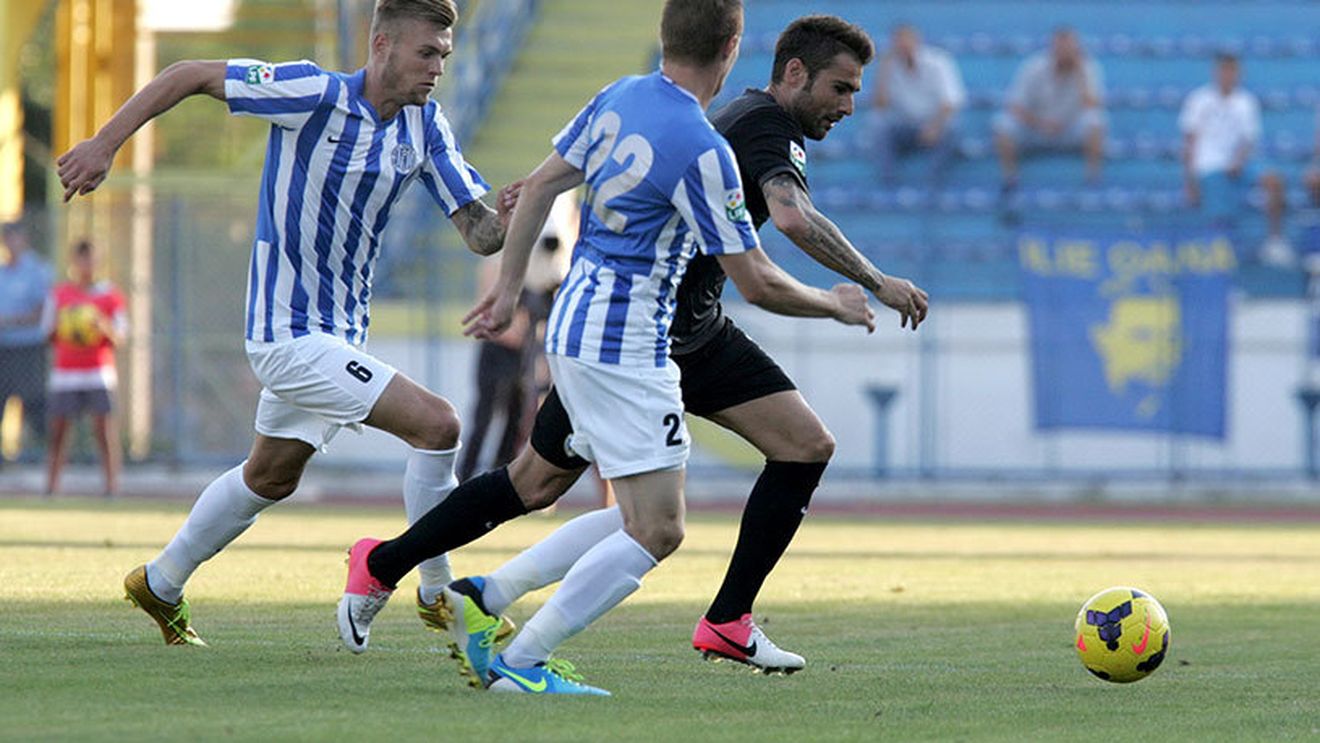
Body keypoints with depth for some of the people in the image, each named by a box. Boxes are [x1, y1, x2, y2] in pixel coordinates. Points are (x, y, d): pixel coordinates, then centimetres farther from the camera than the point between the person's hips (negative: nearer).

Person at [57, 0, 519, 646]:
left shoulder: (425, 126, 1)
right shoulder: (315, 95, -19)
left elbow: (478, 235, -2)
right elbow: (190, 76, -13)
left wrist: (505, 219, -25)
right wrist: (103, 145, -16)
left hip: (339, 331, 9)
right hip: (290, 332, -9)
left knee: (271, 477, 25)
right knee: (436, 424, -17)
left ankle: (160, 585, 43)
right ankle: (438, 596, -4)